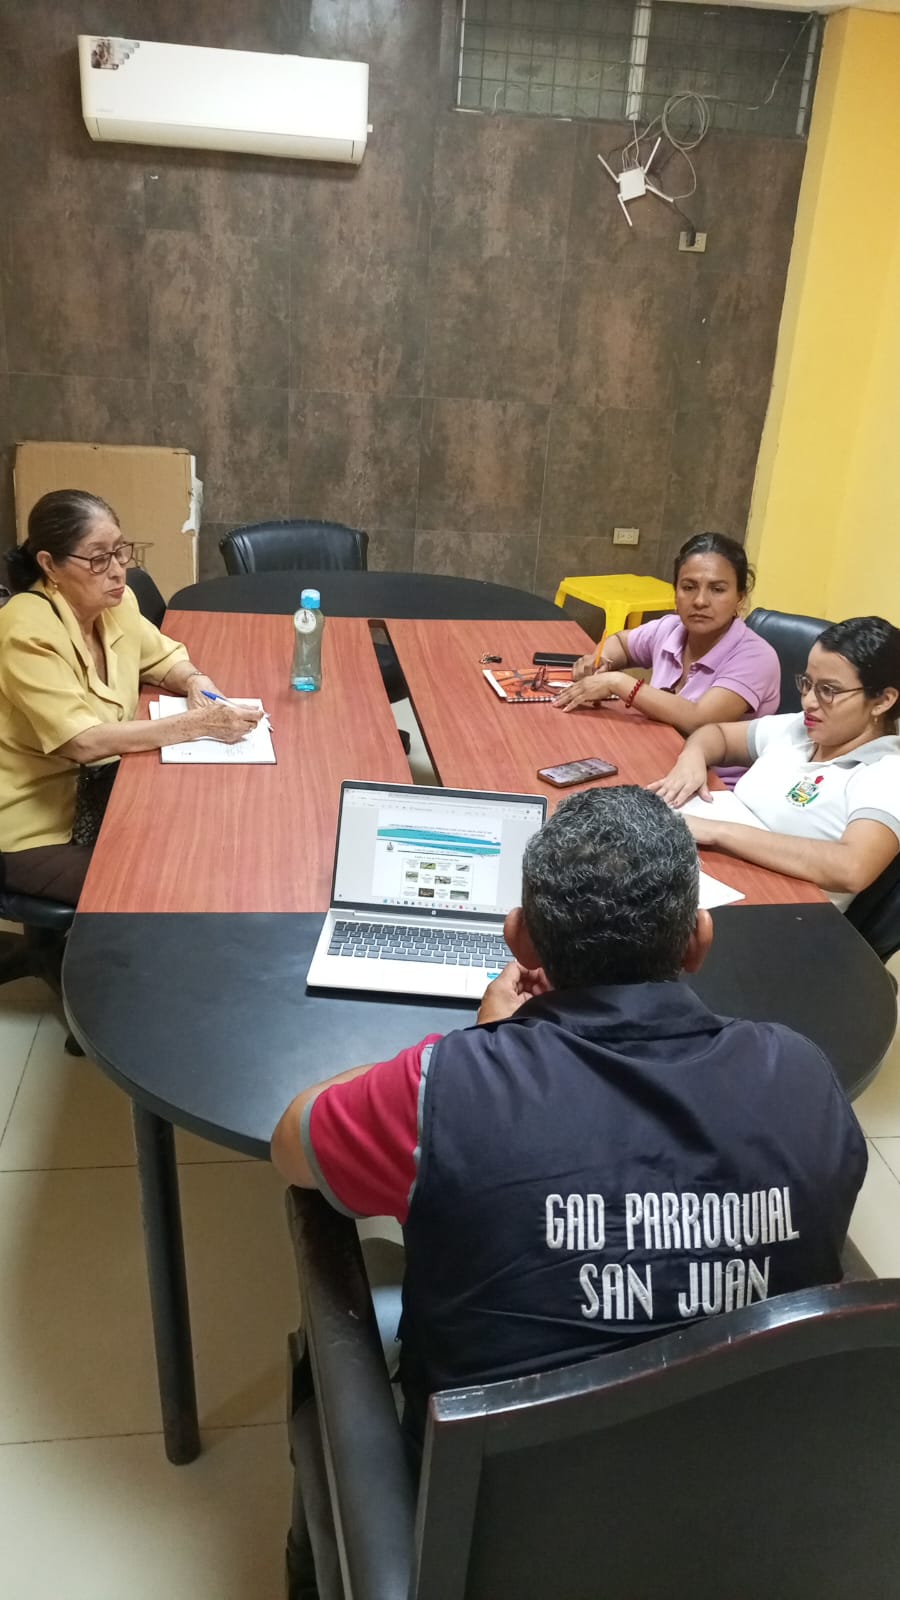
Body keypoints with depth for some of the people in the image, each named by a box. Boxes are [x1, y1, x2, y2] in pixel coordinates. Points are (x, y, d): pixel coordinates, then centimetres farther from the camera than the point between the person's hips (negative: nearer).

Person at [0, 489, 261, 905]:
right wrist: (198, 725, -33)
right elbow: (84, 742, -32)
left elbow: (165, 657, 14)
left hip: (97, 796, 8)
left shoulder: (115, 603, -3)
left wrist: (195, 681, -10)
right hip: (36, 832, -7)